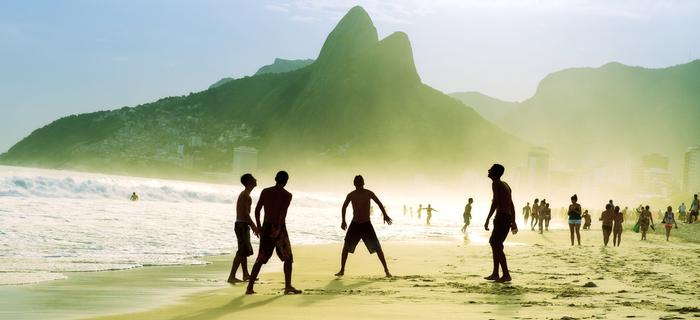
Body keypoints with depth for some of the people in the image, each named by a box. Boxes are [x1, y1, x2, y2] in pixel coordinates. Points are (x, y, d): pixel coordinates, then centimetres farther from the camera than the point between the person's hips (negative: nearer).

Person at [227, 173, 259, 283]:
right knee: (242, 252, -11)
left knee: (245, 250, 17)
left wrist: (253, 226, 26)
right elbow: (246, 214, -21)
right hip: (242, 225, -10)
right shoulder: (246, 195, -15)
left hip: (241, 225, 10)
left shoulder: (244, 194, 17)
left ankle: (246, 274, 26)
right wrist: (254, 227, -19)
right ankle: (231, 277, -13)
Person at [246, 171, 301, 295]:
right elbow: (283, 213, -17)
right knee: (288, 258, 10)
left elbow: (257, 209, 3)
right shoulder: (287, 195, -5)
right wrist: (279, 229, -21)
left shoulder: (265, 191, 6)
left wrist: (258, 226, 12)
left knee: (261, 259, 10)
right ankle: (288, 287, 3)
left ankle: (250, 287, 4)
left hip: (266, 227, 4)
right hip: (279, 228, -4)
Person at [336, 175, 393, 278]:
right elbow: (344, 207, 14)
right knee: (346, 248, -4)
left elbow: (379, 203, 4)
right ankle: (342, 270, 8)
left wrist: (385, 215, -7)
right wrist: (343, 220, 9)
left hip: (367, 224, -1)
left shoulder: (369, 193, -5)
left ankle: (386, 270, 2)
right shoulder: (351, 195, -1)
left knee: (377, 248, -6)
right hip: (355, 224, 1)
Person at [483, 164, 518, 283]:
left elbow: (495, 202, -18)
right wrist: (513, 222, 26)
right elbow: (511, 205, 22)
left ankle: (506, 275, -13)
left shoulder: (496, 184, -8)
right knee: (494, 243, 16)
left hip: (501, 217, -10)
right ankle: (495, 274, 16)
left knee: (497, 245, -9)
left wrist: (487, 219, -19)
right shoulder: (505, 185, 20)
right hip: (508, 218, 10)